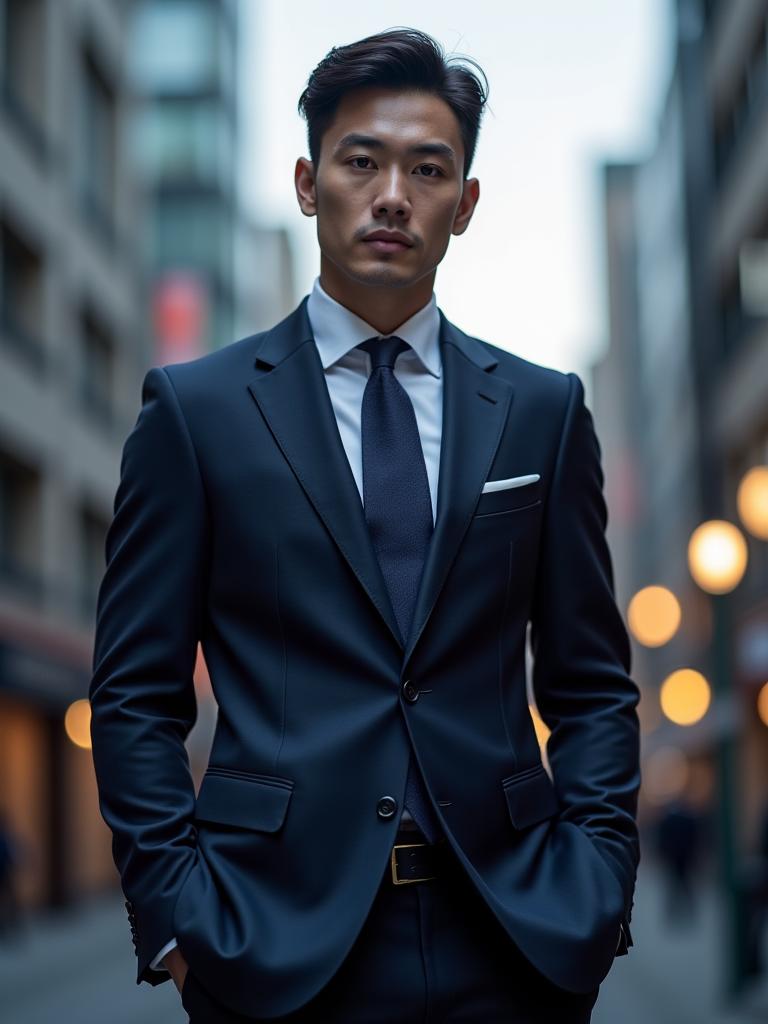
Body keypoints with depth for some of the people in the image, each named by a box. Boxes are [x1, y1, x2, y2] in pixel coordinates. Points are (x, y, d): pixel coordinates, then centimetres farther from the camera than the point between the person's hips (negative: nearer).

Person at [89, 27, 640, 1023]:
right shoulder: (196, 408, 2)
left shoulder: (543, 409, 8)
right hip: (279, 940, -1)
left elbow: (591, 683, 9)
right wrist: (175, 910, -7)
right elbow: (136, 696, 1)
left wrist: (595, 887, -2)